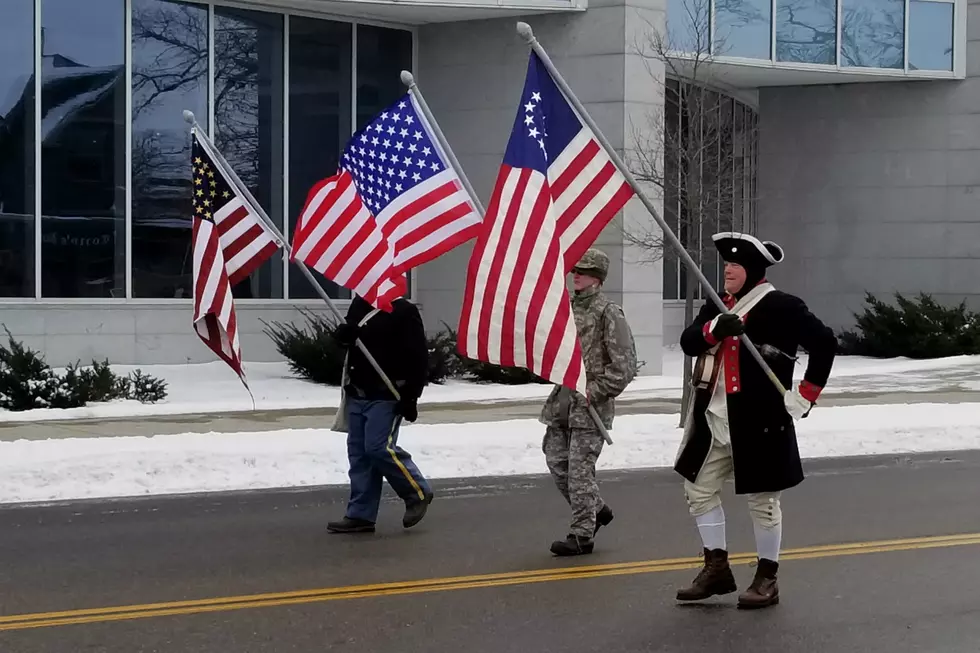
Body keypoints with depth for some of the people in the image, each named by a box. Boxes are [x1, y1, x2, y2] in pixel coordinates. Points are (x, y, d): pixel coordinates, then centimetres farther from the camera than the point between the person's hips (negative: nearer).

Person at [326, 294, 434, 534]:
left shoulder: (403, 311, -11)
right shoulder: (359, 304, 11)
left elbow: (418, 358, -12)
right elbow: (343, 337, 21)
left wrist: (410, 397, -16)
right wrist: (343, 333, -6)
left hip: (386, 396, -7)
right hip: (357, 394, 8)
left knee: (379, 448, -14)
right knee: (358, 452, 5)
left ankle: (418, 493, 6)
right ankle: (361, 515, 9)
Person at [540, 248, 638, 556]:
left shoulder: (608, 312, -10)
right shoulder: (568, 306, 11)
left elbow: (625, 365, -13)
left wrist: (595, 391, -17)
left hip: (591, 403, -7)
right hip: (563, 398, 8)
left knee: (580, 468, -6)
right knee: (556, 459, 10)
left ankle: (582, 535, 3)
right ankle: (596, 510, 29)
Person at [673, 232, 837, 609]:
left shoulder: (780, 307, -10)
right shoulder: (717, 306, 13)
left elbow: (824, 342, -13)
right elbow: (688, 342, -1)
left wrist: (806, 395, -11)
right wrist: (714, 328, -21)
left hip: (757, 421, -7)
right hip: (713, 419, 8)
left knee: (762, 499, 2)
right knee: (699, 489, 11)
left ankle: (767, 580, 13)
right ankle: (717, 568, 23)